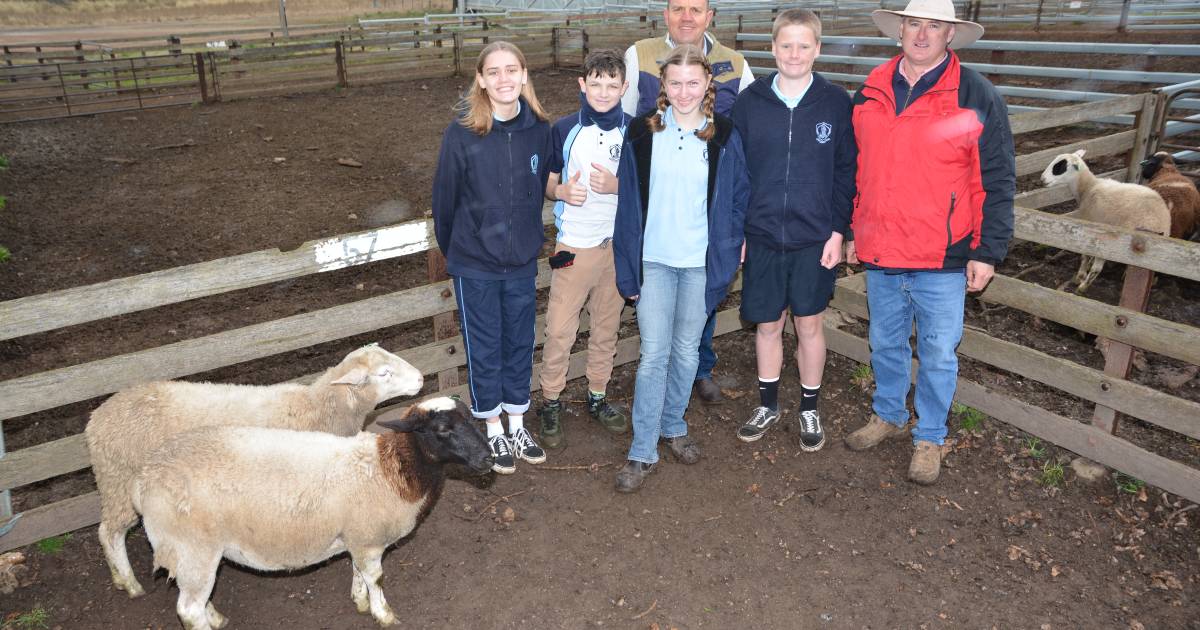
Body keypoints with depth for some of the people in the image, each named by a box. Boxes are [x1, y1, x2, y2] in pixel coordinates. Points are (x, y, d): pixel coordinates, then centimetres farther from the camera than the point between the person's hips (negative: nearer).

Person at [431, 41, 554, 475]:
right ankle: (494, 430, 28)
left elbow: (540, 189, 5)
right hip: (475, 265, -2)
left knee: (520, 344, 15)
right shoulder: (462, 133, -14)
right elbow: (445, 197, -4)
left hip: (523, 262, 3)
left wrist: (531, 240, 10)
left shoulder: (539, 129, -6)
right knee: (484, 348, 11)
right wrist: (452, 251, 6)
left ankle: (517, 423, 33)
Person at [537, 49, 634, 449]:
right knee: (559, 330, 0)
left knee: (607, 327, 14)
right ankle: (551, 403, 18)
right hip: (574, 246, -1)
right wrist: (562, 191, -17)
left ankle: (598, 397, 31)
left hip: (620, 244, 2)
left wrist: (619, 186, -15)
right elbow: (548, 184, 5)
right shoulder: (564, 130, -2)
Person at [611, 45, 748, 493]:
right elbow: (629, 202, 1)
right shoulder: (642, 133, 0)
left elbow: (738, 197, 7)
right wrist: (628, 268, -1)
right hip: (654, 260, -1)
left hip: (700, 262, 1)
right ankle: (643, 451, 7)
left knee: (686, 350, 12)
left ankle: (673, 426, 34)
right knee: (653, 353, -3)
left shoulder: (723, 137, 0)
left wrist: (728, 252, -1)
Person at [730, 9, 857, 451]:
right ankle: (767, 405, 30)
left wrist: (838, 231, -6)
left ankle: (809, 409, 28)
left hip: (815, 238, -1)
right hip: (762, 236, 1)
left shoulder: (836, 103, -3)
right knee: (768, 325, 11)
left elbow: (846, 171, 0)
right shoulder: (750, 101, -1)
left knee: (809, 325, 10)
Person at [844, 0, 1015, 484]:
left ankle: (929, 437, 27)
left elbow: (996, 182, -6)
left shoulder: (976, 96, -7)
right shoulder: (870, 93, 5)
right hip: (879, 254, 4)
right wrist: (851, 233, 15)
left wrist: (987, 252, -8)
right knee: (885, 343, 19)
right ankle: (888, 416, 40)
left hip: (942, 260, -4)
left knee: (938, 354, 9)